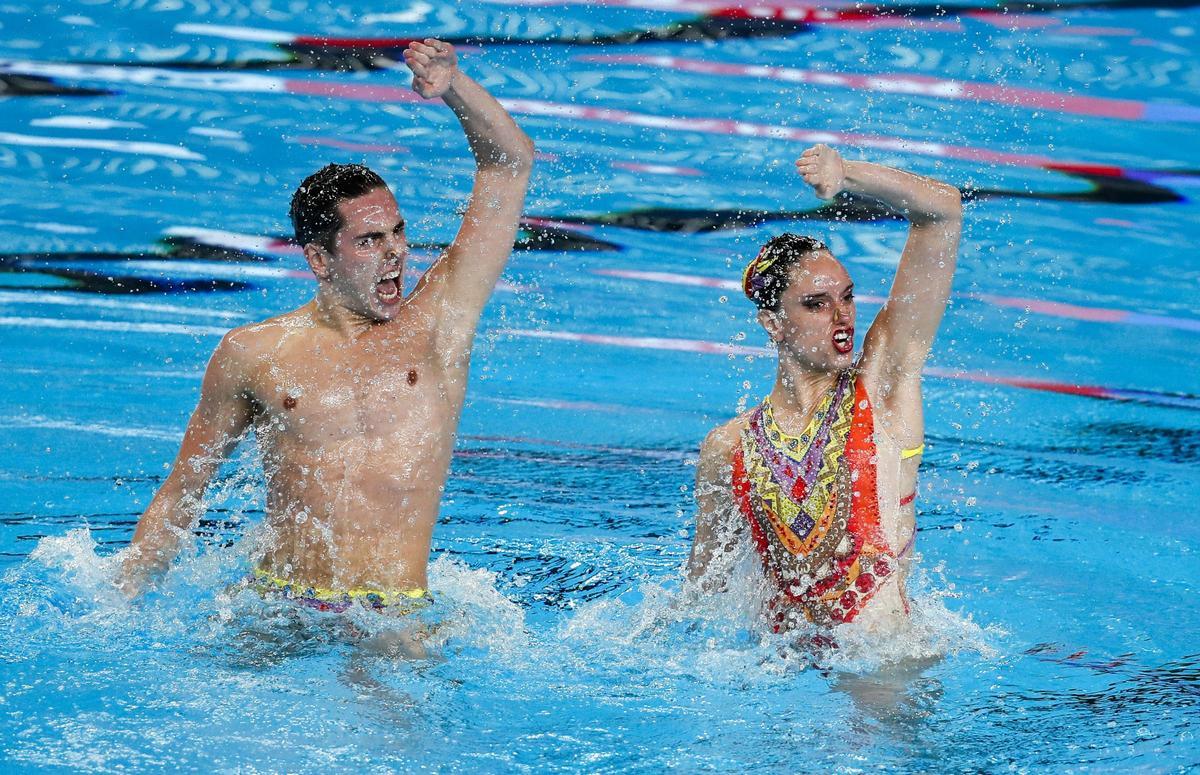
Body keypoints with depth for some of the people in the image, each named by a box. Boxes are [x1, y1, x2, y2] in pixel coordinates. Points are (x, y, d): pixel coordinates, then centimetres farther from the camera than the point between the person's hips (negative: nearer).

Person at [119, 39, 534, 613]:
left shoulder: (437, 321, 6)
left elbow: (510, 162, 8)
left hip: (398, 615, 0)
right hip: (275, 609, 0)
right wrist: (122, 606, 8)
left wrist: (453, 89, -7)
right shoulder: (251, 355, 6)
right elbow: (179, 496, 14)